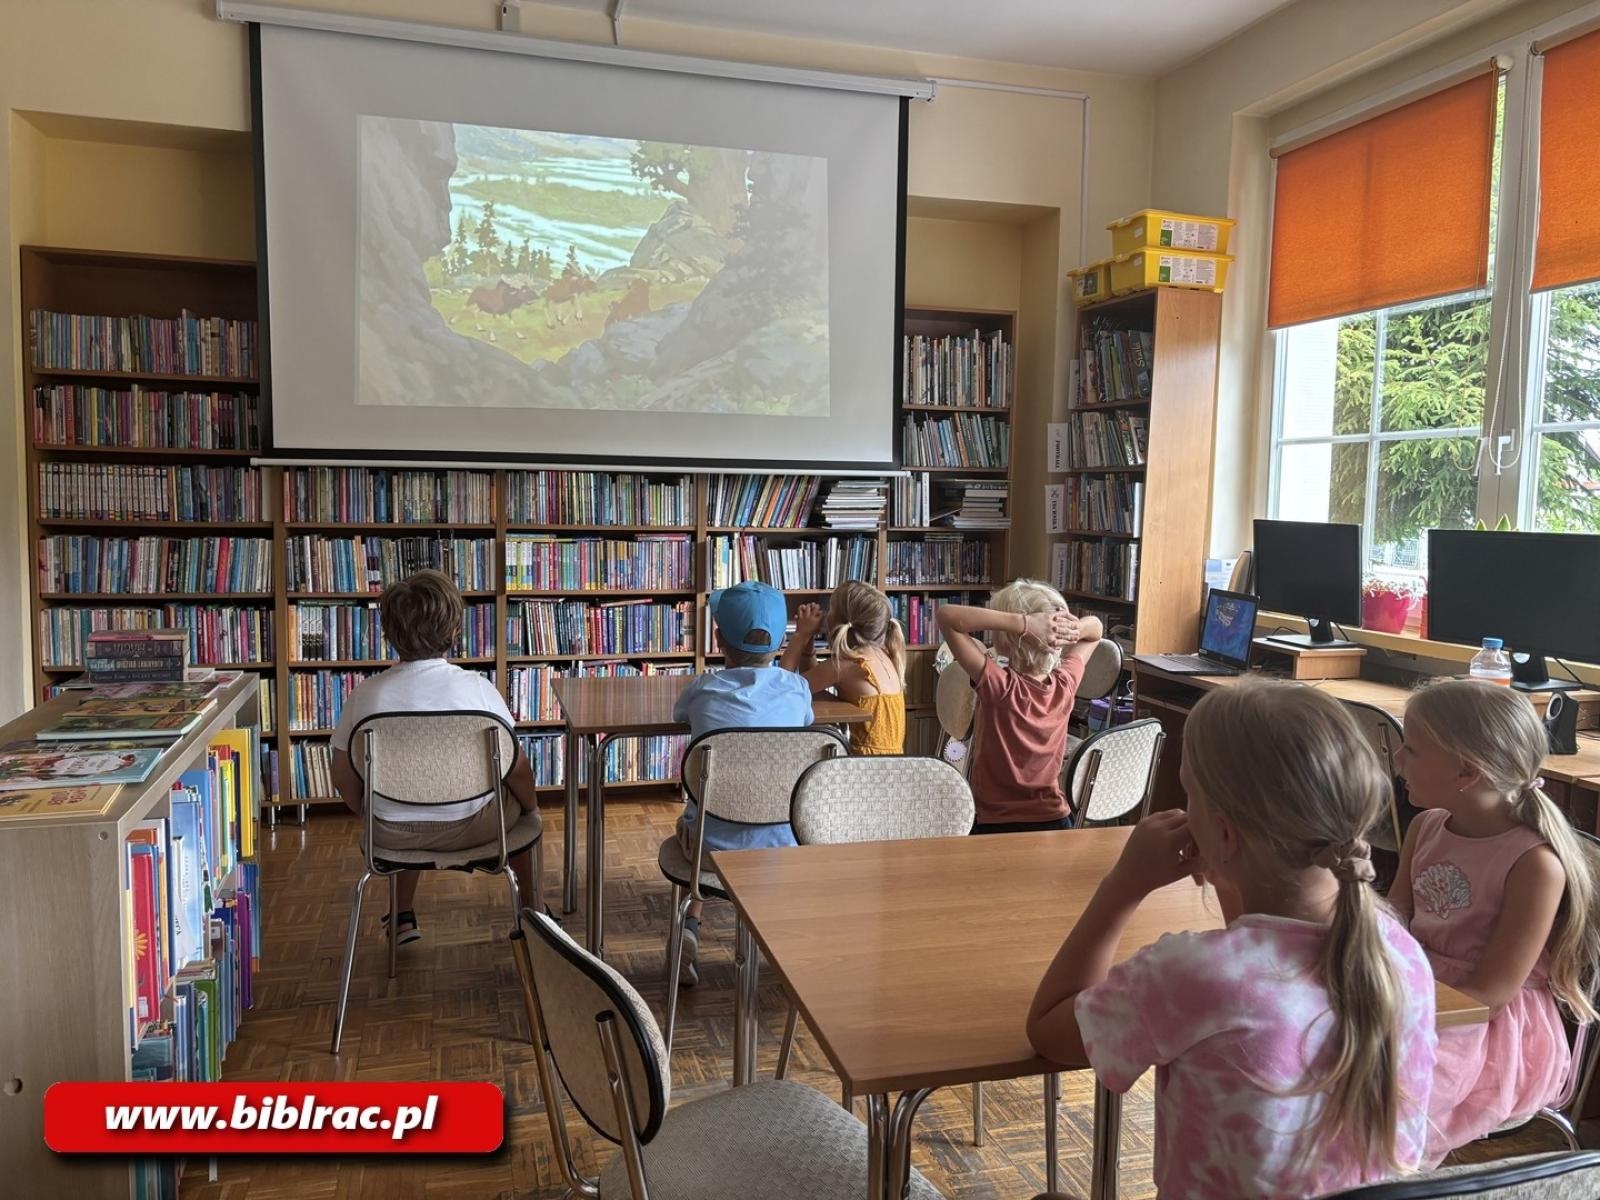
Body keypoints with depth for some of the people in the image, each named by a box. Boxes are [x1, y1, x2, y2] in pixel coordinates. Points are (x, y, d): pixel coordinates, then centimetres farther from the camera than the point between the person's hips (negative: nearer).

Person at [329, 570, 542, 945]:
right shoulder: (477, 688, -18)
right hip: (468, 828, -2)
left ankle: (405, 917, 44)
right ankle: (532, 911, 39)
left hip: (393, 835, 2)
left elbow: (344, 780, -2)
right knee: (522, 801, 30)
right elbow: (517, 769, -10)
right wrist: (533, 808, 10)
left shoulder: (364, 695, -12)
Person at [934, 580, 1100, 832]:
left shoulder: (998, 685, -23)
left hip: (995, 827, -4)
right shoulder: (1066, 684, -9)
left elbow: (947, 615, -26)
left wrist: (1022, 622, -30)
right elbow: (1095, 628, 9)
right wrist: (1073, 629, -14)